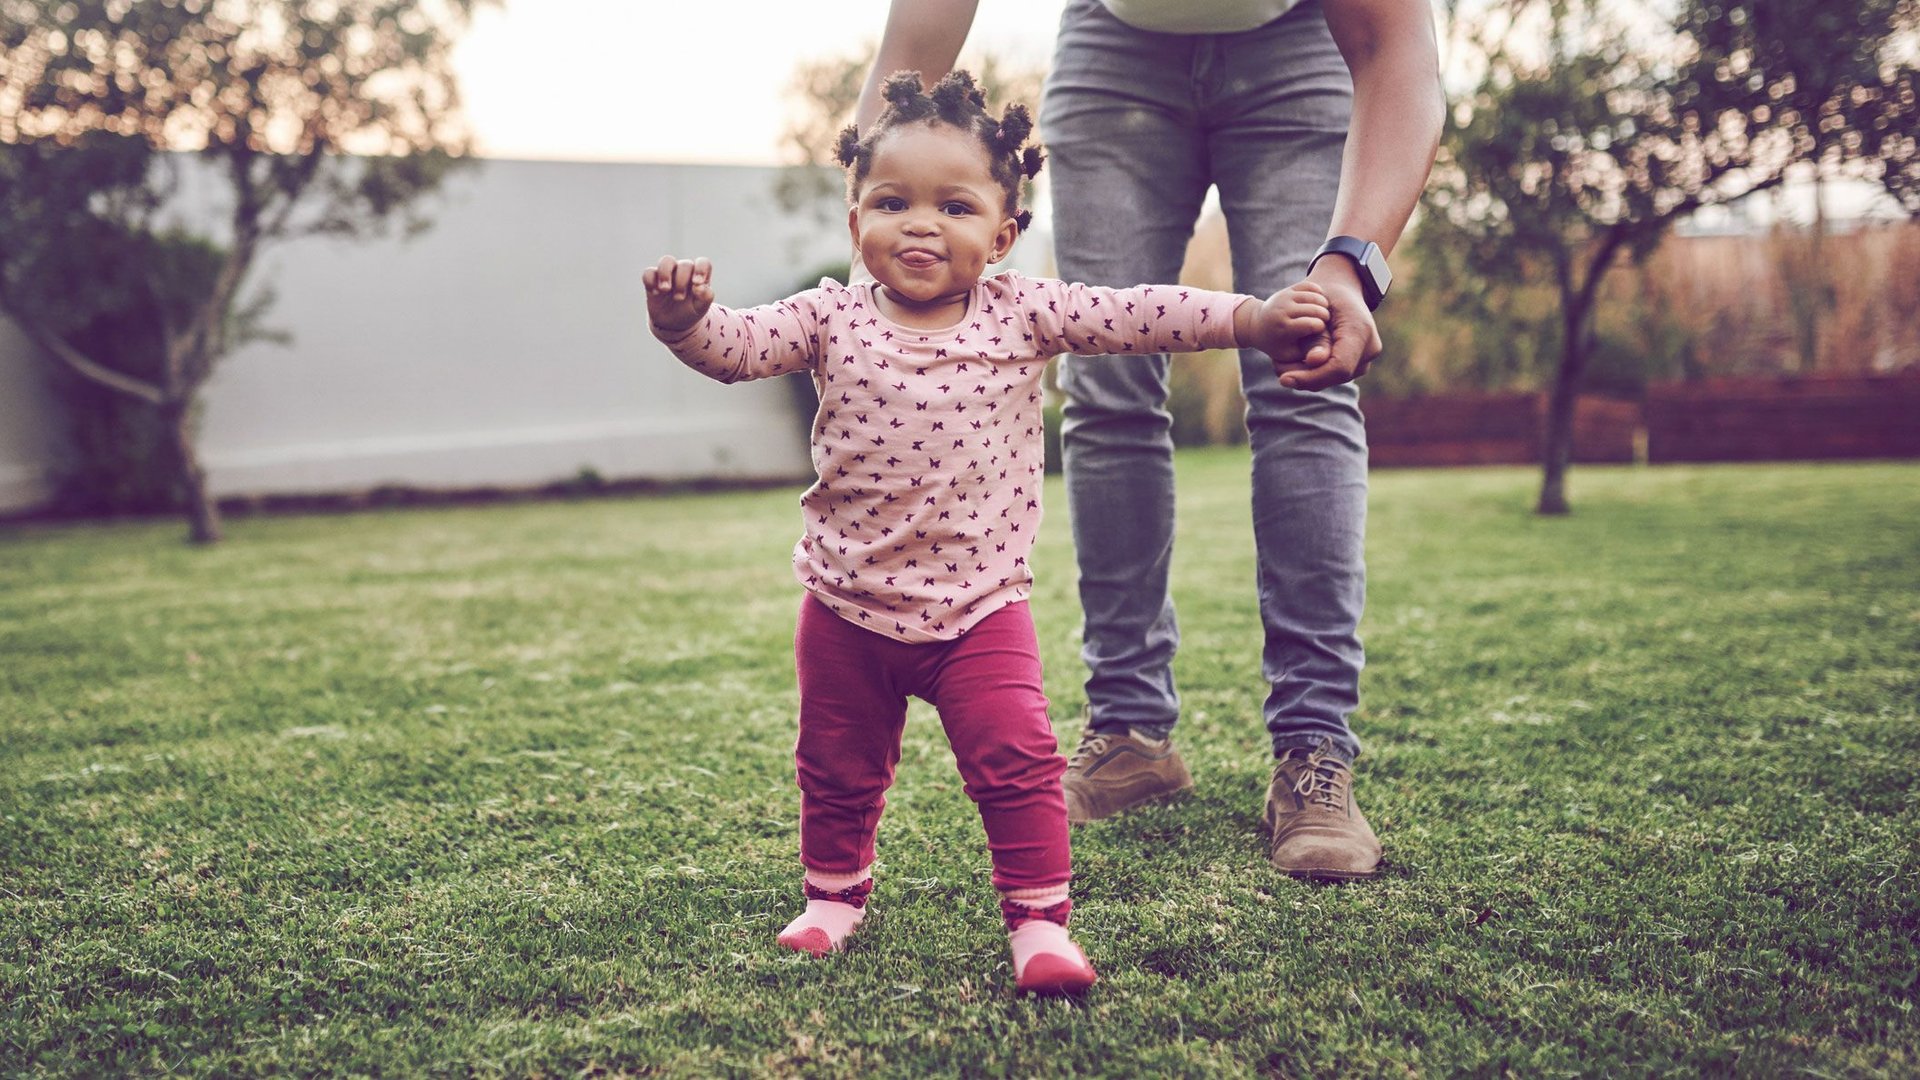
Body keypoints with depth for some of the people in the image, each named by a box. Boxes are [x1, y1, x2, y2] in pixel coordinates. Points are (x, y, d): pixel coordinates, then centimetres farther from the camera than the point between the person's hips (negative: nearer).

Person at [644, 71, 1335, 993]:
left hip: (979, 605, -1)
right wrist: (685, 321, -36)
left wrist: (1252, 316, -16)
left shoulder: (1024, 313, -4)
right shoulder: (832, 318, -4)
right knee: (839, 770, 16)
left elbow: (1134, 316, -8)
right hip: (848, 606, 2)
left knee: (1016, 759, -10)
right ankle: (834, 896, 39)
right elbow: (737, 346, -13)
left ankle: (1038, 919, 4)